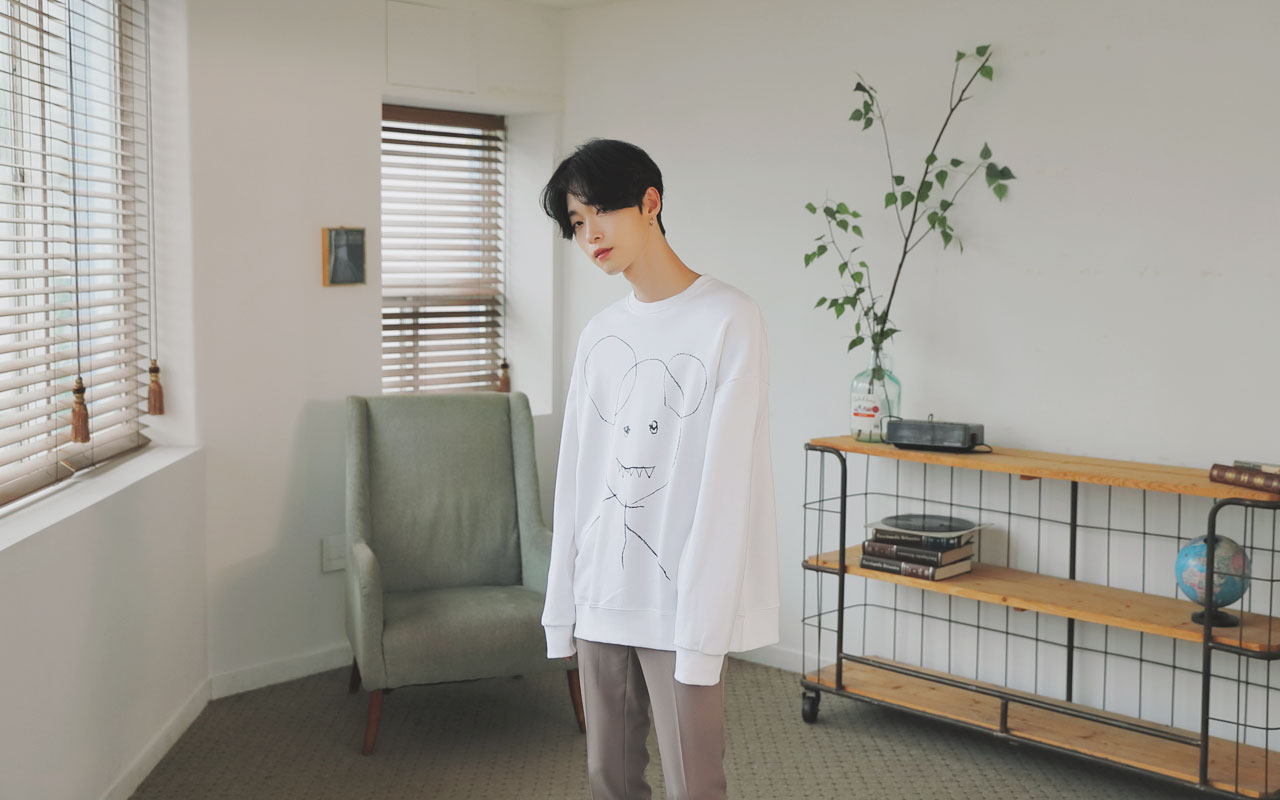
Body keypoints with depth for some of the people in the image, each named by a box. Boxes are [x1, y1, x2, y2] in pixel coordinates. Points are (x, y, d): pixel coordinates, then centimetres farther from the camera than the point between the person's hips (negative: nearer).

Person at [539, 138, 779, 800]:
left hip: (680, 604, -6)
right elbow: (575, 474, 12)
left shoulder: (728, 319, -8)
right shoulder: (599, 334, 11)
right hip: (600, 600, 6)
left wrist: (700, 627, -16)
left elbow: (724, 481, -13)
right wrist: (561, 603, 9)